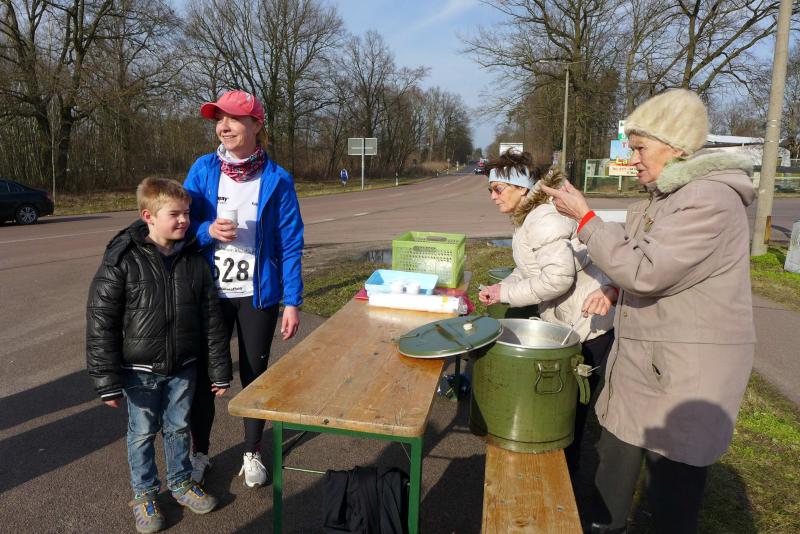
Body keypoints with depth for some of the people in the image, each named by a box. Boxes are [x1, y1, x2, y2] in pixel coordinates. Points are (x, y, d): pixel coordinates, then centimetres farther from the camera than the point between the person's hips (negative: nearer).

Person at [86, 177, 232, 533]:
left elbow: (210, 318, 0)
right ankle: (144, 494, 34)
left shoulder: (193, 258, -4)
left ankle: (181, 483, 39)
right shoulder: (121, 260, -15)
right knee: (142, 433, 13)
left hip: (183, 367, 3)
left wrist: (219, 370, 2)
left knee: (179, 427, 17)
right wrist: (107, 380, -13)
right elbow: (101, 321, -13)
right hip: (140, 370, -3)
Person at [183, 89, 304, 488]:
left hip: (258, 294, -1)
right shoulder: (203, 169, -2)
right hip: (210, 291, 2)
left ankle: (252, 454, 33)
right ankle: (199, 453, 34)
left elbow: (290, 245, -6)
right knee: (204, 374, 11)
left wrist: (292, 302, -9)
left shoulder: (276, 179, -7)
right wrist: (208, 231, -20)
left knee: (254, 373, 12)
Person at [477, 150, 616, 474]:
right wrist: (501, 289, 1)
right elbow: (528, 269, 17)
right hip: (566, 321, 10)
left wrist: (507, 293, -23)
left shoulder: (544, 220, -23)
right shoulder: (527, 218, 10)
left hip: (587, 325, -10)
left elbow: (558, 277, -31)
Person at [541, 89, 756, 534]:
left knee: (673, 480, 4)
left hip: (686, 369, -10)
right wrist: (615, 289, 6)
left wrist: (585, 218, -19)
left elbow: (644, 271, -25)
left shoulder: (711, 199, -21)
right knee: (617, 456, 21)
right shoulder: (668, 195, 10)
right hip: (643, 358, 10)